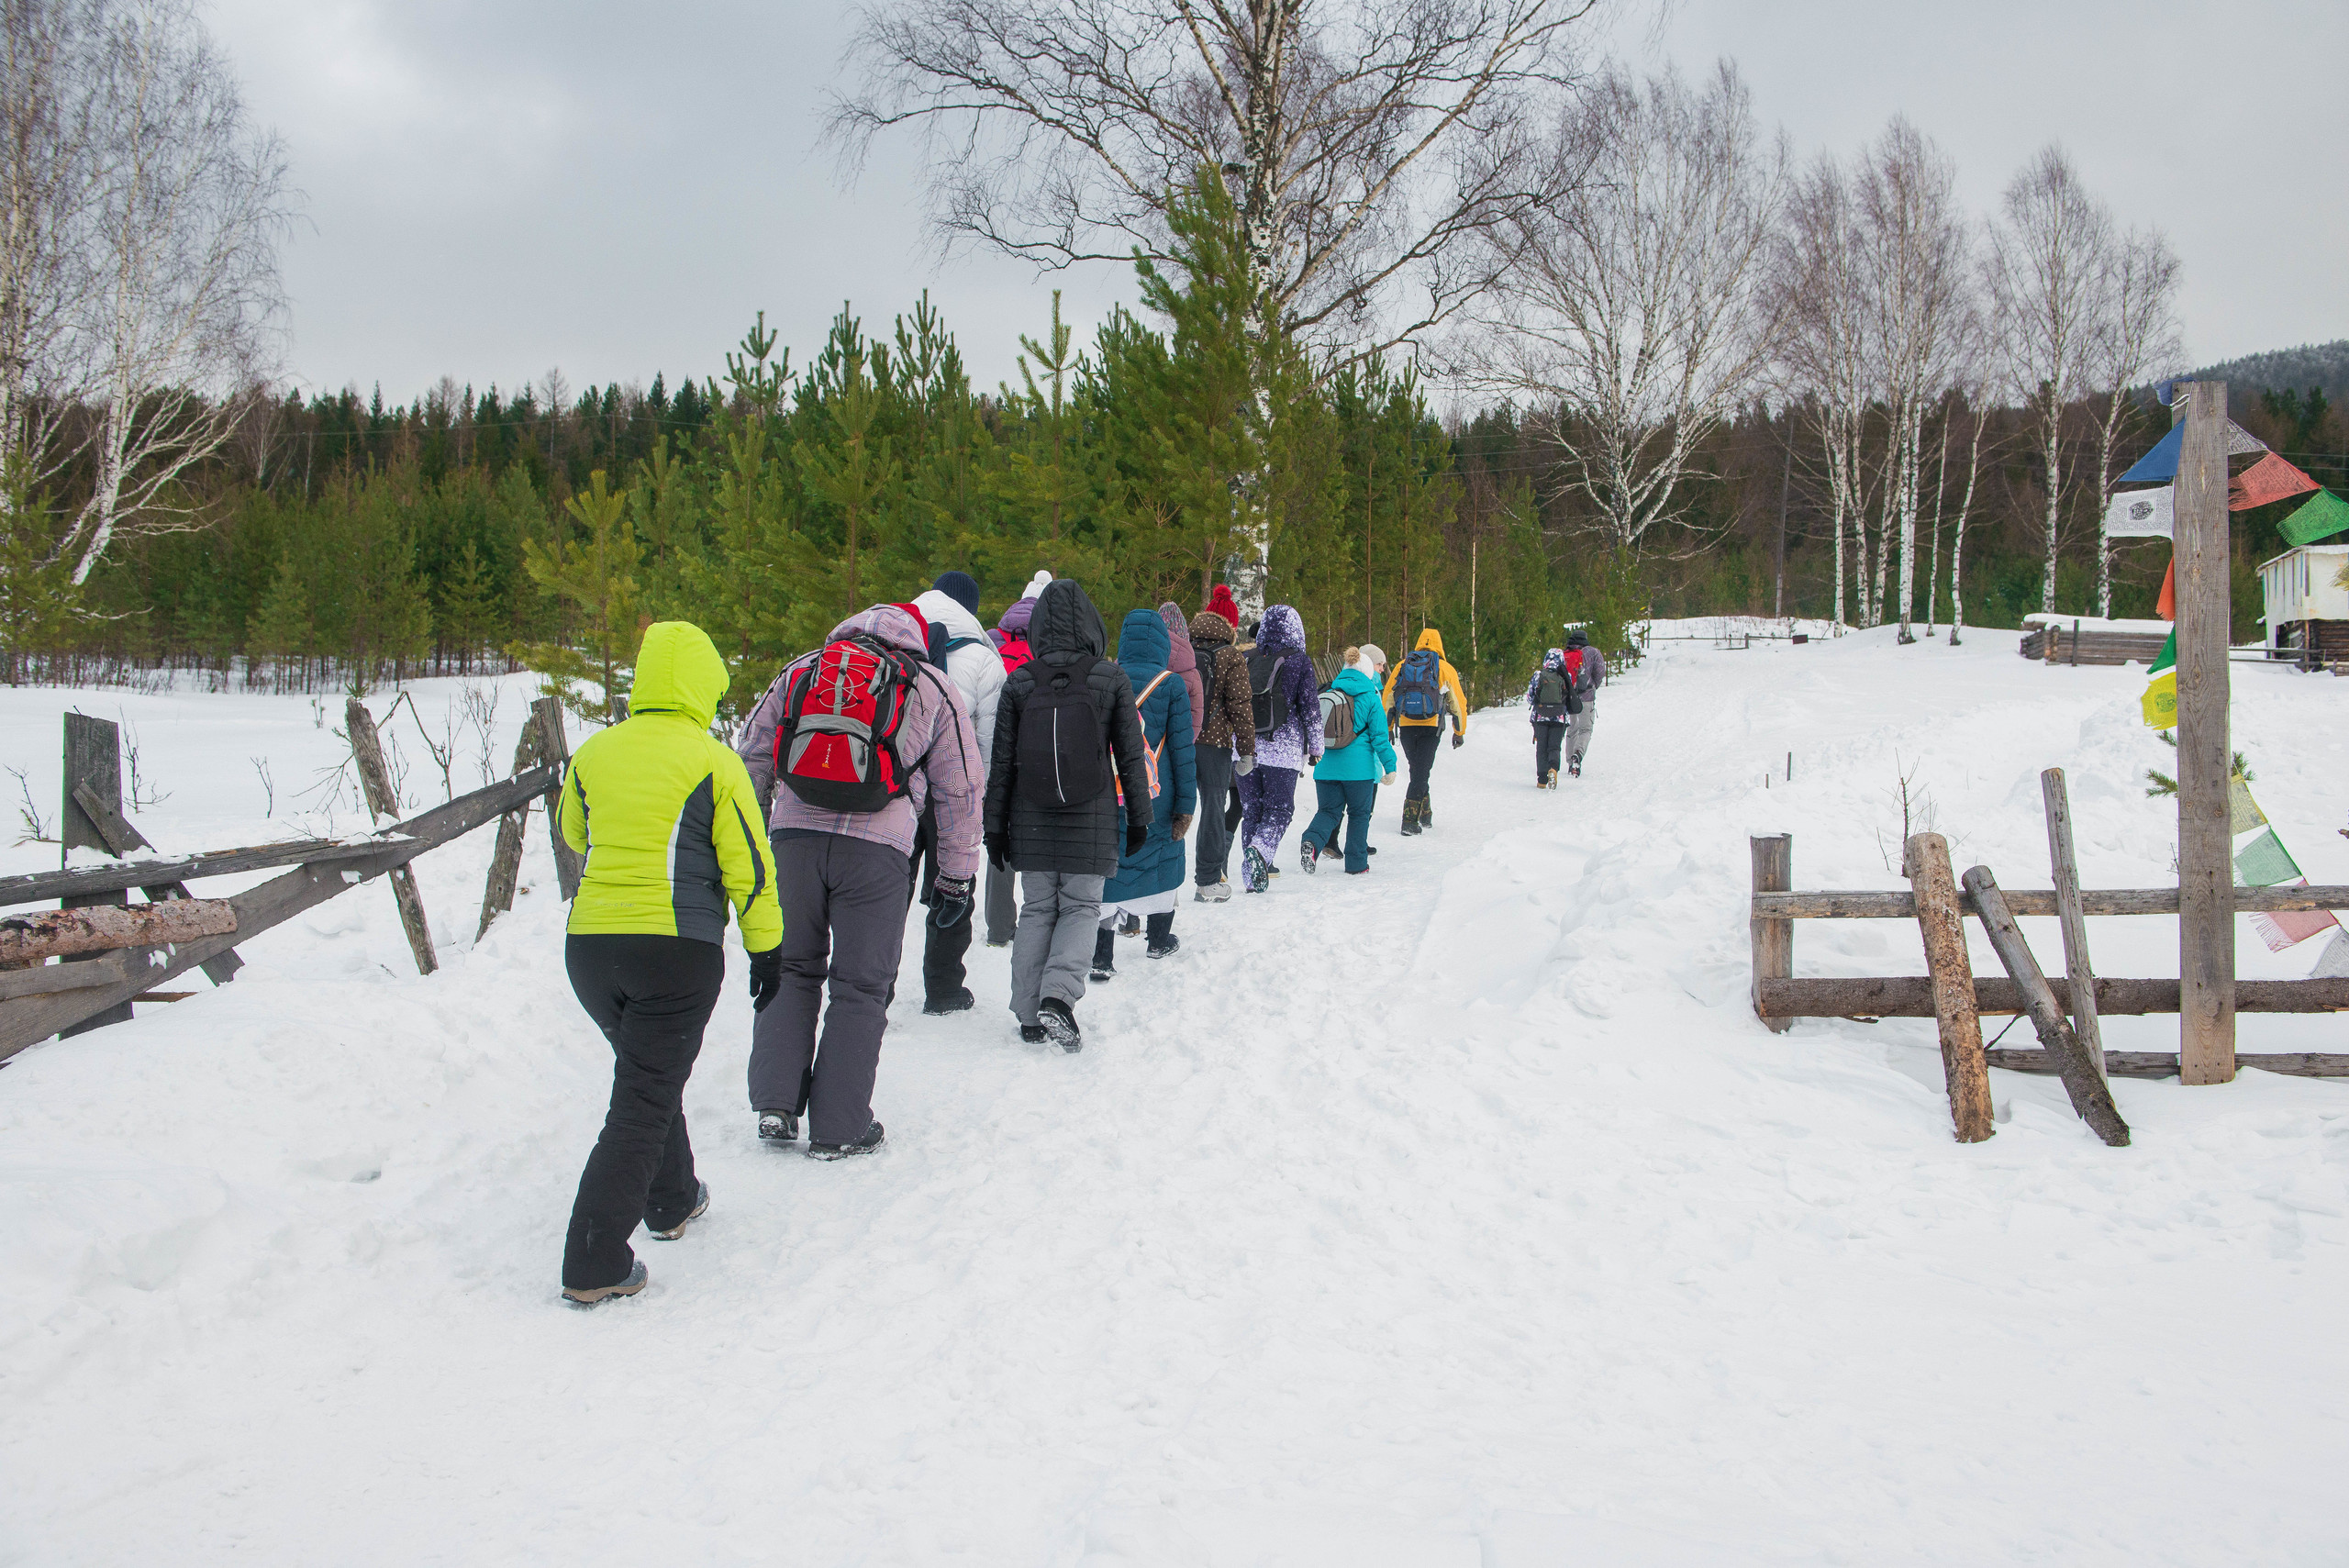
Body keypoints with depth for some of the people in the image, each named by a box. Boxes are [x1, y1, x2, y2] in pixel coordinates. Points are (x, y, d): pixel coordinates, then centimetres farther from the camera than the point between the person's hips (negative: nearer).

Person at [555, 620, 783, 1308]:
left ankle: (671, 1201, 41)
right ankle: (594, 1267, -3)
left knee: (646, 1075, 26)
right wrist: (766, 946, 4)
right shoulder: (713, 763, -8)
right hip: (676, 949, -5)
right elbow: (748, 865, -6)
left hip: (589, 942, 5)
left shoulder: (593, 753, 5)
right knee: (643, 1100, 0)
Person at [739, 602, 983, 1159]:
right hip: (877, 847, -2)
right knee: (860, 987, 6)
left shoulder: (799, 670, 19)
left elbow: (753, 758, 18)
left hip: (794, 836, 2)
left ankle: (775, 1104, 9)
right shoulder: (933, 689, 14)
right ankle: (838, 1130, 9)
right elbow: (959, 789, 13)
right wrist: (956, 877, 18)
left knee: (791, 972, 16)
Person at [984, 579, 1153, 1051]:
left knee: (1036, 910, 10)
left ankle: (1030, 1016, 10)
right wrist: (1139, 815, 9)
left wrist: (995, 825, 9)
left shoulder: (1019, 682, -1)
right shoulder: (1111, 679, -3)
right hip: (1091, 819, -1)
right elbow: (1130, 755, -1)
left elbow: (1002, 762, 1)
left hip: (1032, 818, 2)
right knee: (1081, 907, 7)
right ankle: (1058, 995, -13)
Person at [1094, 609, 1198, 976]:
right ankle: (1159, 939, 33)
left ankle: (1101, 957, -4)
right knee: (1161, 858, 19)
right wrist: (1186, 804, 0)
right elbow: (1182, 749, -5)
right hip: (1156, 796, -1)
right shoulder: (1171, 685, -5)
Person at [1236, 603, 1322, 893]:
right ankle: (1259, 852, -22)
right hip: (1283, 750, -3)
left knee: (1251, 810, 12)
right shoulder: (1299, 662, -3)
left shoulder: (1248, 660, 6)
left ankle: (1254, 870, 11)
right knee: (1278, 810, 3)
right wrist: (1315, 746, 5)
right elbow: (1310, 706, -3)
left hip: (1245, 748, 3)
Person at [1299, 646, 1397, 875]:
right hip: (1358, 766, -3)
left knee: (1329, 810, 10)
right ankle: (1356, 863, 13)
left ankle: (1311, 841, -18)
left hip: (1326, 767, 3)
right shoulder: (1371, 697, -4)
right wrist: (1390, 766, -4)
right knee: (1359, 813, 11)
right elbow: (1379, 736, -7)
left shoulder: (1329, 694, 7)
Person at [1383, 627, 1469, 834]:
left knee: (1417, 769, 19)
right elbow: (1458, 702, 10)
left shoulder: (1402, 665, 13)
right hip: (1431, 726, -3)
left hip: (1406, 726, 3)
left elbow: (1388, 697, 11)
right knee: (1421, 772, -3)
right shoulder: (1445, 668, 6)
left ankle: (1425, 813, 24)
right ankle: (1410, 820, -11)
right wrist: (1460, 732, 19)